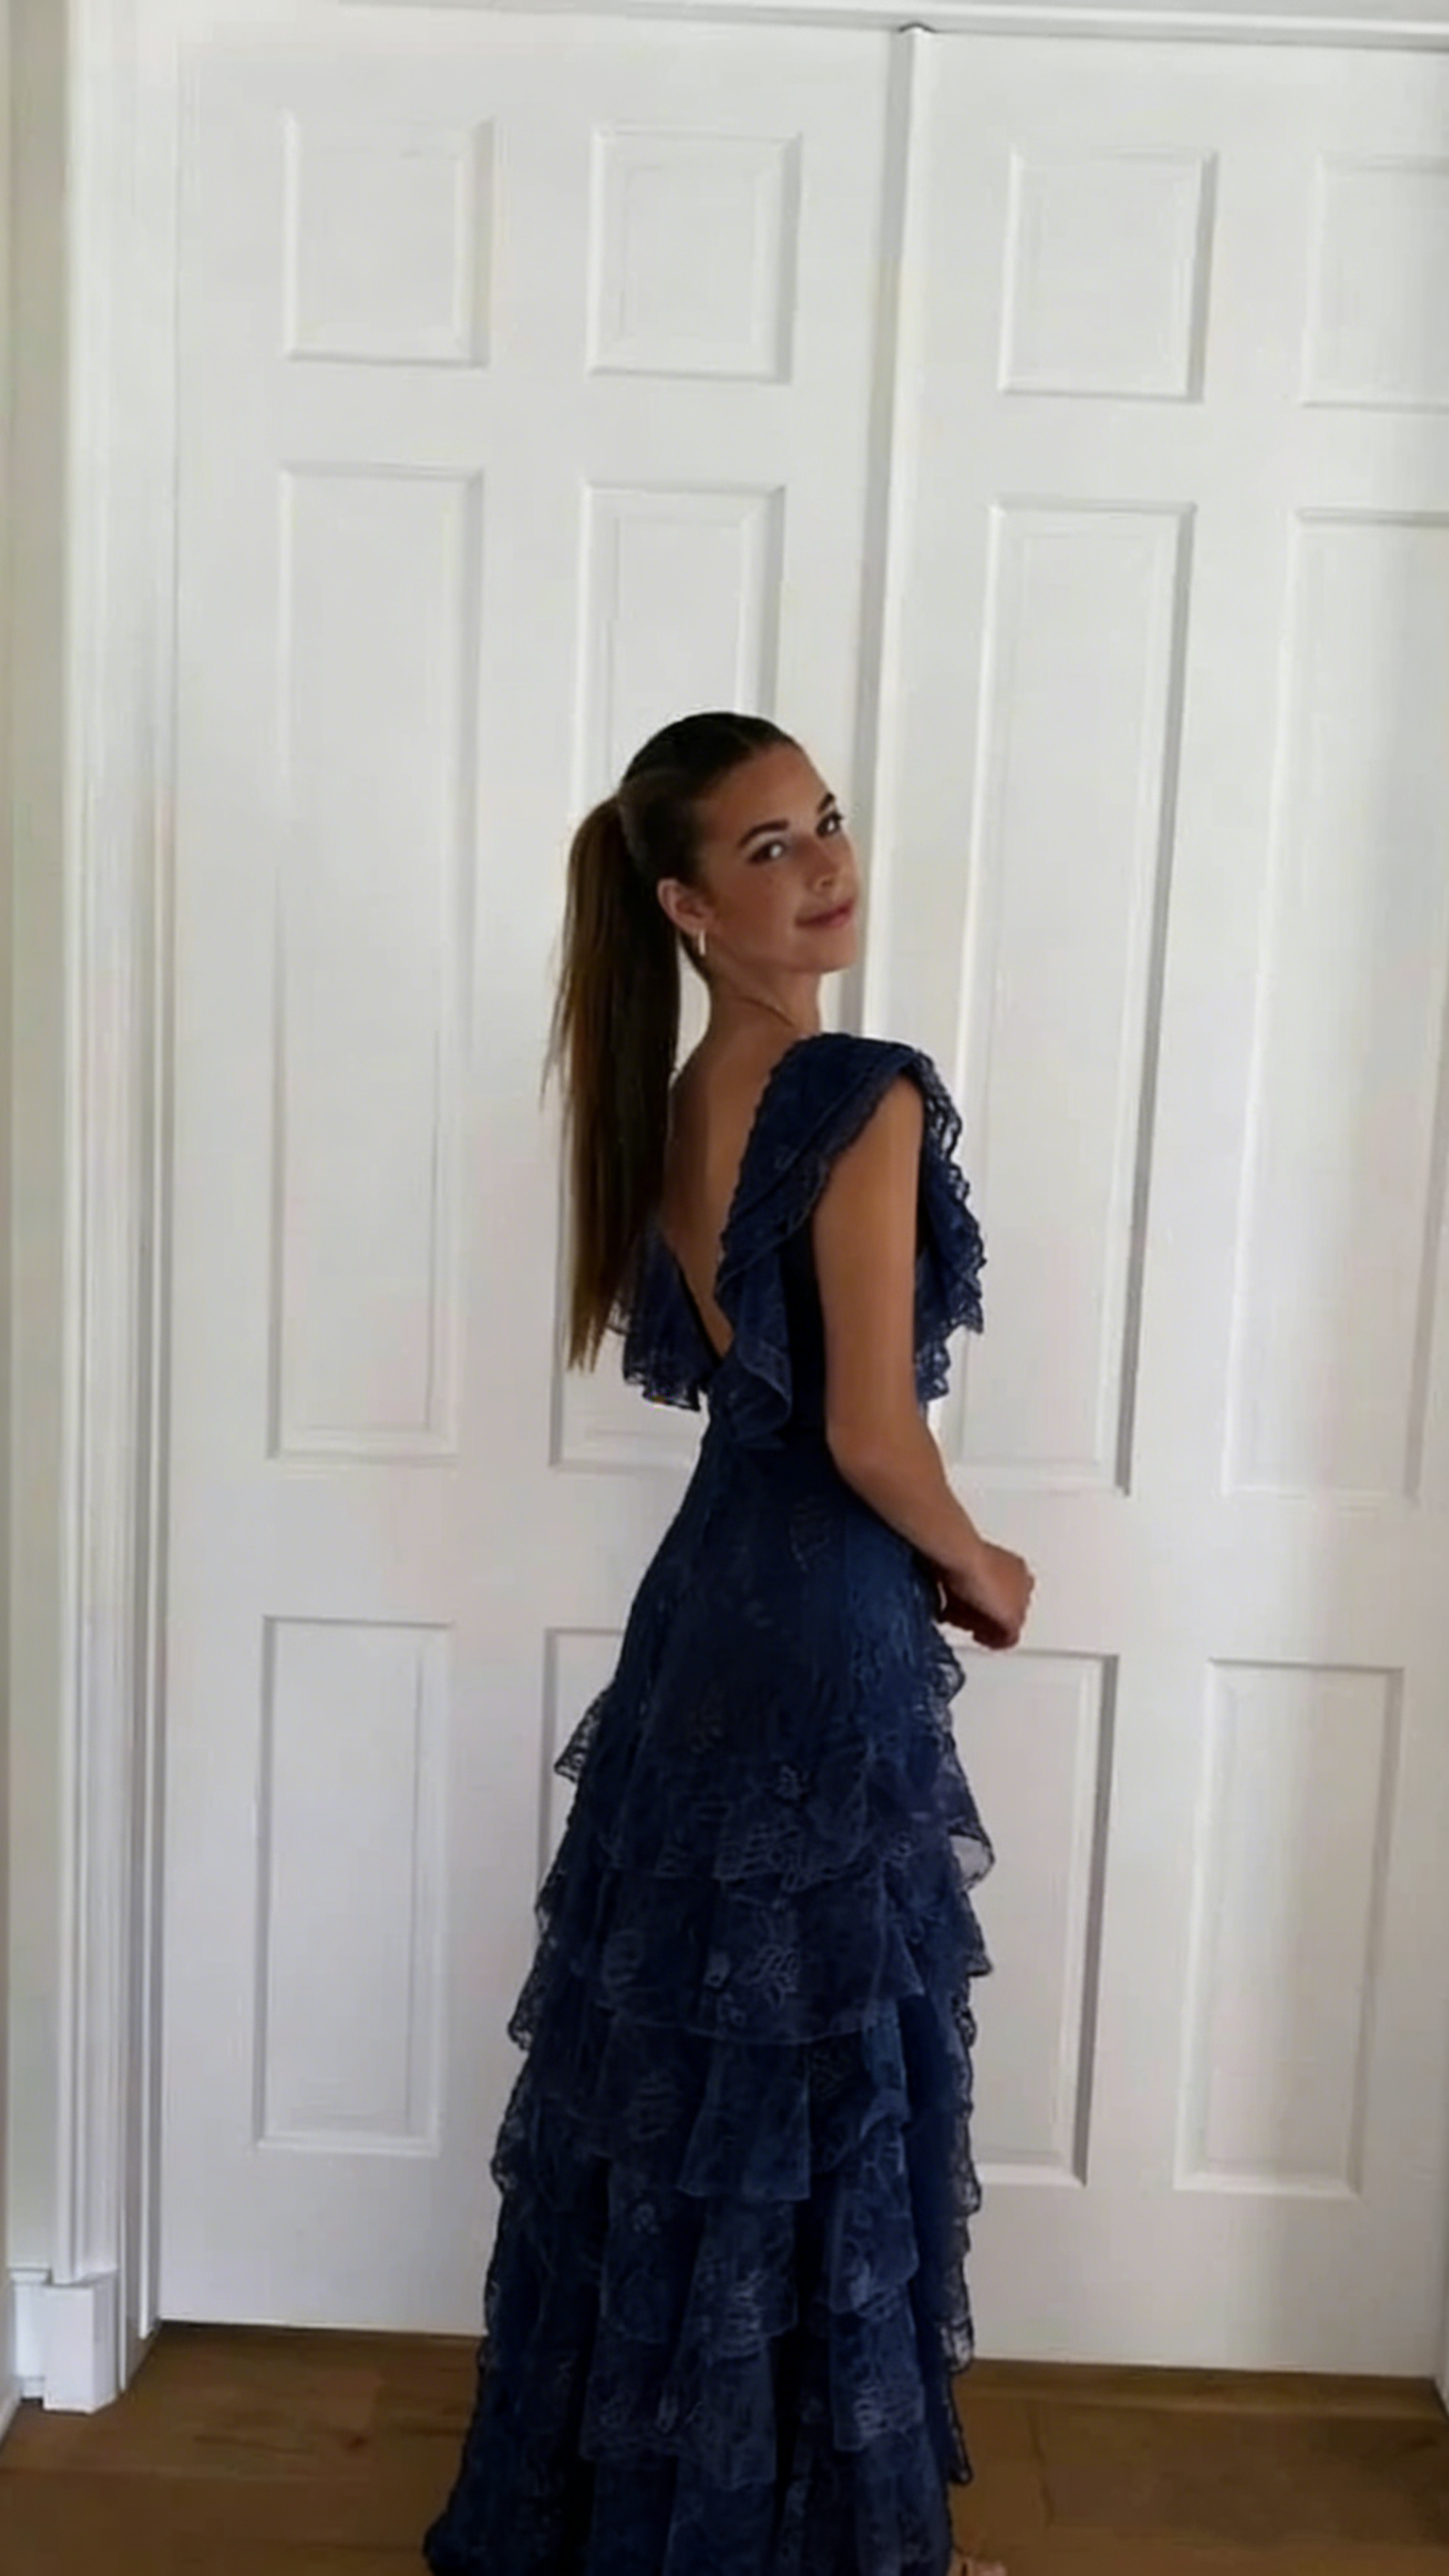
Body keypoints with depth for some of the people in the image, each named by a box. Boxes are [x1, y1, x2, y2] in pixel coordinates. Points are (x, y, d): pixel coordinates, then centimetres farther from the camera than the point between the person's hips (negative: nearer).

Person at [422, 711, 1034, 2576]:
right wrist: (980, 1570, -2)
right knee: (814, 2081, 9)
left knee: (672, 2058, 20)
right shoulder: (865, 1095, -19)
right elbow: (869, 1433, -21)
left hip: (707, 1602, 8)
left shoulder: (670, 1102, 6)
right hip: (823, 1634, -8)